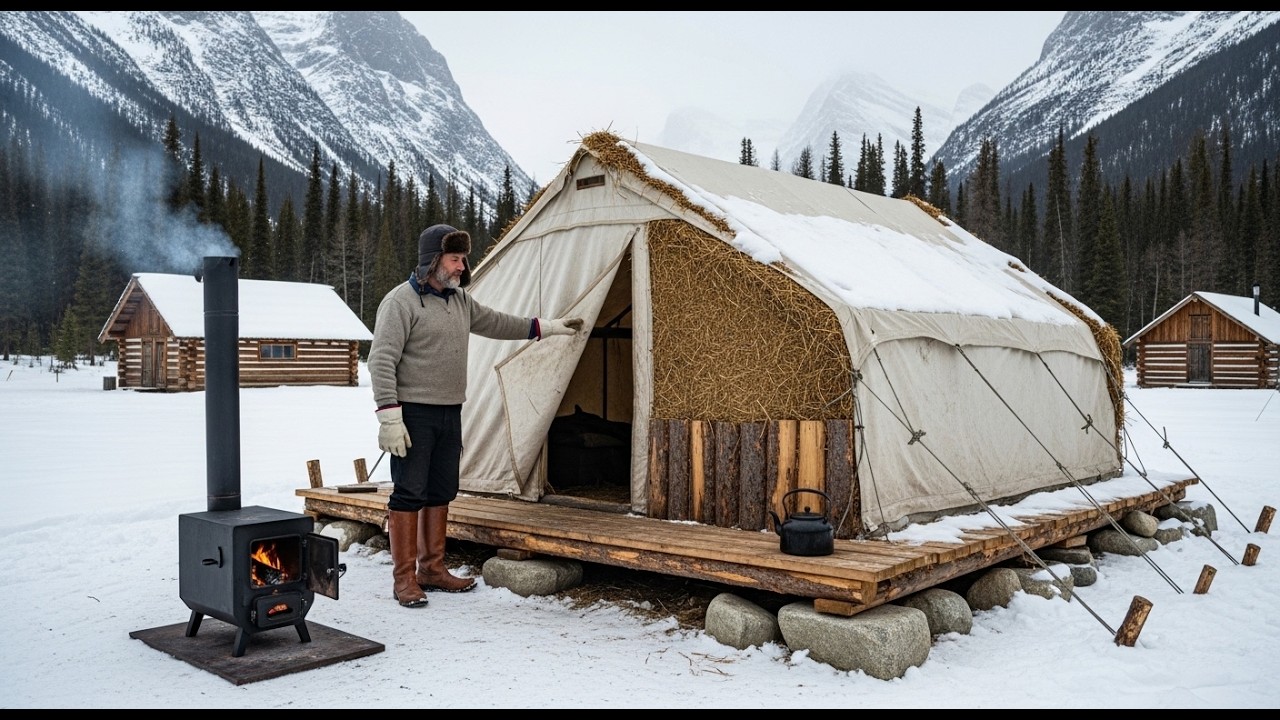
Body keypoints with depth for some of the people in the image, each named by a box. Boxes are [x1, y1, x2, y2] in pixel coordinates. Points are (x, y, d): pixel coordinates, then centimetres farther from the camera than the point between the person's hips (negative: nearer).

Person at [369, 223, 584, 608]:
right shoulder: (401, 301, -13)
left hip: (449, 413, 8)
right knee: (409, 494, -4)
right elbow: (382, 361, -17)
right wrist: (389, 416, -21)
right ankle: (404, 578, 5)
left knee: (441, 493, 13)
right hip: (413, 414, -8)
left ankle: (432, 569, 25)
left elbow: (496, 323, 27)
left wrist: (544, 327, 25)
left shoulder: (460, 300, 12)